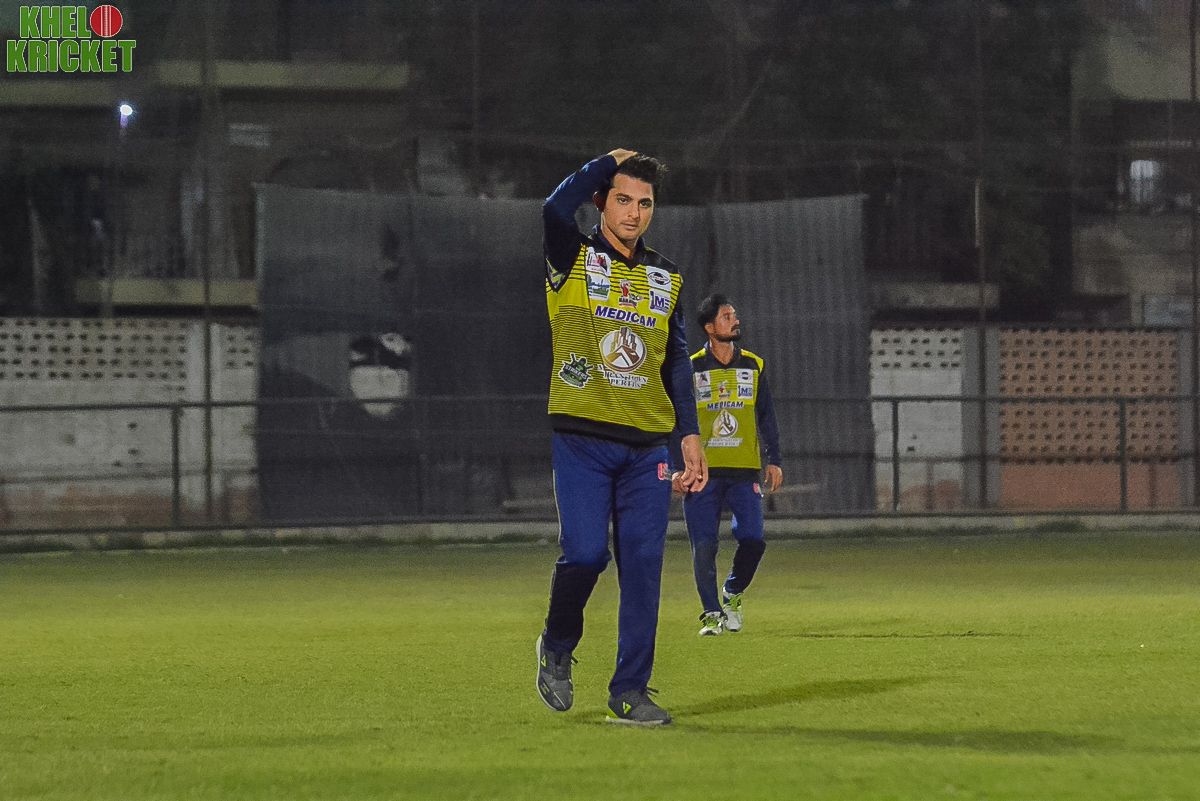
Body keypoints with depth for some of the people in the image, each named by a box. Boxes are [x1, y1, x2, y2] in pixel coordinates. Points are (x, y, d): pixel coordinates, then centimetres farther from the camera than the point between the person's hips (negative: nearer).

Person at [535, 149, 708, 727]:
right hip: (581, 436, -4)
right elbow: (553, 210, -21)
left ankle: (630, 690, 4)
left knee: (643, 565, -2)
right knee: (585, 552, -13)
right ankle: (556, 649, 15)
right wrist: (608, 162, -8)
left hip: (646, 445, 4)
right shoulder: (574, 258, 2)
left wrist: (690, 434, 10)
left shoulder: (666, 278, 17)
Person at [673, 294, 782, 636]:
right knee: (704, 547, -6)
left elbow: (766, 417, 16)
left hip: (744, 472, 2)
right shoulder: (691, 369, 2)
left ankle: (732, 594, 16)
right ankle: (712, 613, 4)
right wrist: (678, 468, -5)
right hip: (703, 471, -2)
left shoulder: (753, 366, 11)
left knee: (752, 539, -10)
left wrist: (774, 461, 8)